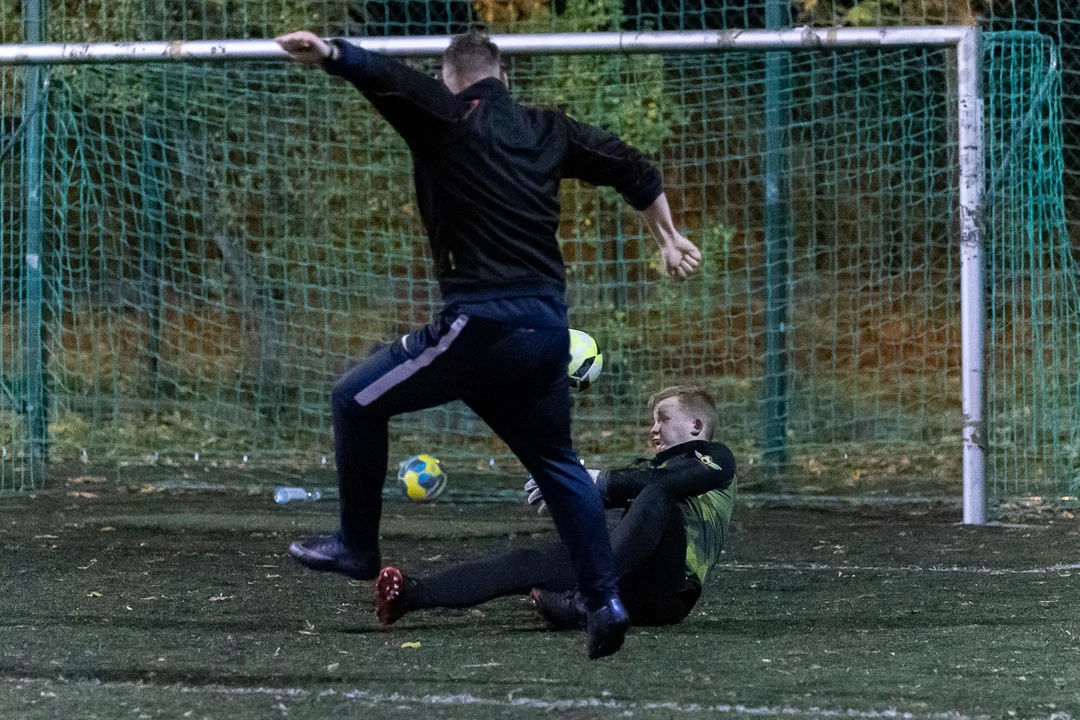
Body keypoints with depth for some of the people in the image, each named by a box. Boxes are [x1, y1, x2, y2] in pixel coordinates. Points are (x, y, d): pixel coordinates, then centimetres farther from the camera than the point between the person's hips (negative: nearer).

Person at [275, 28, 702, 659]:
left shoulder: (449, 120, -2)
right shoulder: (547, 130, 15)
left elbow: (390, 79, -21)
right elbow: (633, 168, 23)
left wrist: (328, 54, -38)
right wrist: (668, 237, 36)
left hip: (483, 324, -6)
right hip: (549, 327, 7)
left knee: (358, 402, 10)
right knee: (557, 463, 20)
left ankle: (358, 548, 15)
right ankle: (605, 600, 10)